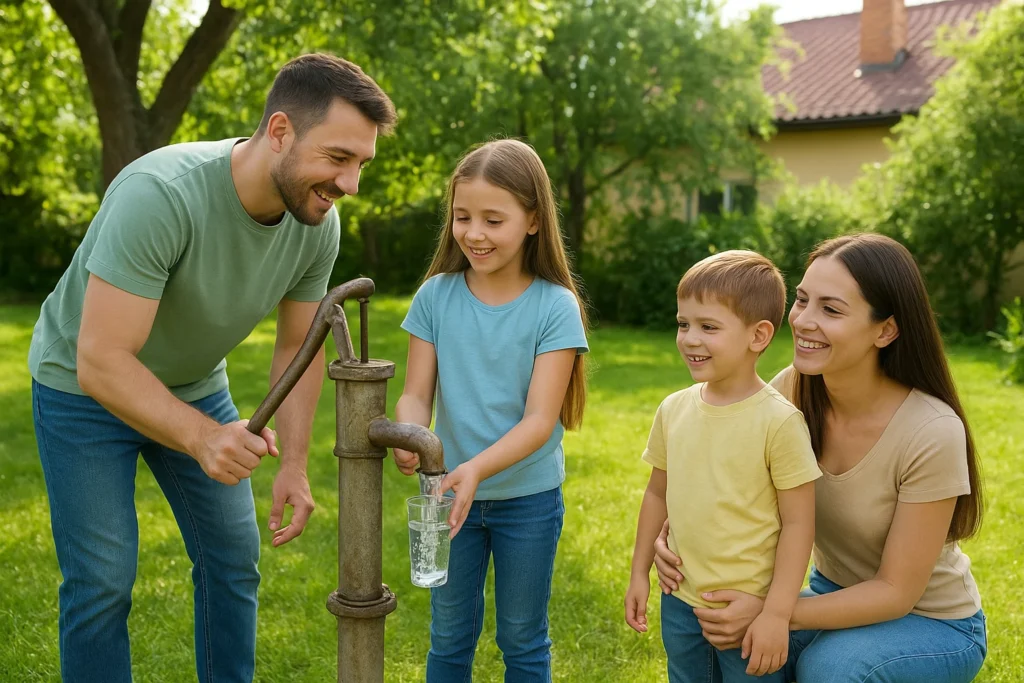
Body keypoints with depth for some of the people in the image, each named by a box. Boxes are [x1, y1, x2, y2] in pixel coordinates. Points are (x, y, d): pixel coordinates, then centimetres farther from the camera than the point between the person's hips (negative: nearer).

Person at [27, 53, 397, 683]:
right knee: (103, 583, -4)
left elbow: (300, 347, -5)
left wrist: (294, 464, -13)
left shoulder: (319, 222, -17)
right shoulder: (160, 195, -37)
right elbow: (100, 362, -37)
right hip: (84, 389, -5)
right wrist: (202, 438, -50)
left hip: (196, 386, 6)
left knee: (233, 560, 7)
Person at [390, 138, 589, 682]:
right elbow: (415, 395, -7)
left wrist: (477, 468, -35)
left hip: (528, 498, -2)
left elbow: (539, 419, -19)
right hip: (452, 493, 2)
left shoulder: (554, 307, -14)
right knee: (449, 638, 18)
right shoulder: (436, 296, -6)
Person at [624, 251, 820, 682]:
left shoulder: (778, 420, -17)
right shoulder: (673, 409, -2)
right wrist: (640, 573, 11)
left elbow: (797, 522, -14)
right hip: (679, 603, 5)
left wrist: (777, 613, -15)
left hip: (750, 609, -5)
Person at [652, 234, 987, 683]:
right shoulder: (792, 389, -15)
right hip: (836, 593, 3)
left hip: (931, 623, -3)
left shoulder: (932, 434, -27)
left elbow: (895, 591, -21)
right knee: (736, 642, -21)